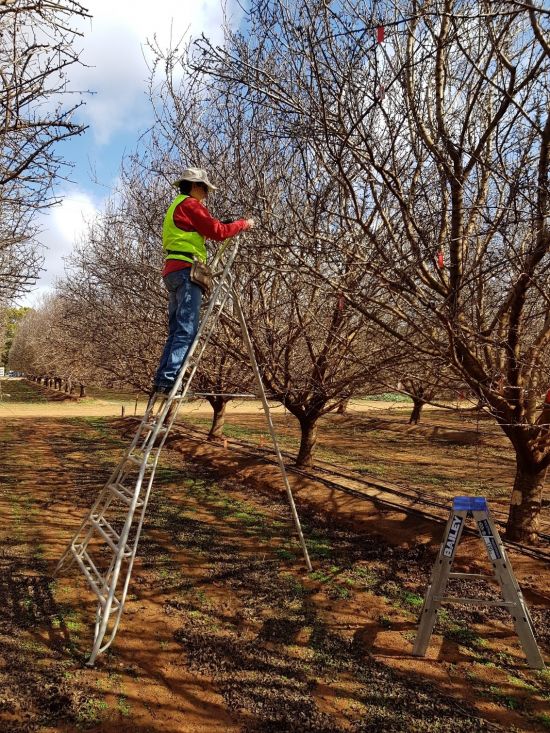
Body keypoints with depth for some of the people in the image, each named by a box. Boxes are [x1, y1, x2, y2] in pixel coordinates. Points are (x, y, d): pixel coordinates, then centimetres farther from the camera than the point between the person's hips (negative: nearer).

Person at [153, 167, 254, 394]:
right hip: (186, 270, -10)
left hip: (172, 272, 10)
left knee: (176, 331, 7)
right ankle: (169, 378, -20)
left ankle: (161, 380, 4)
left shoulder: (176, 207, 30)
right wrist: (244, 224, 4)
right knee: (187, 330, -14)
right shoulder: (190, 204, -1)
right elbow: (218, 231, -8)